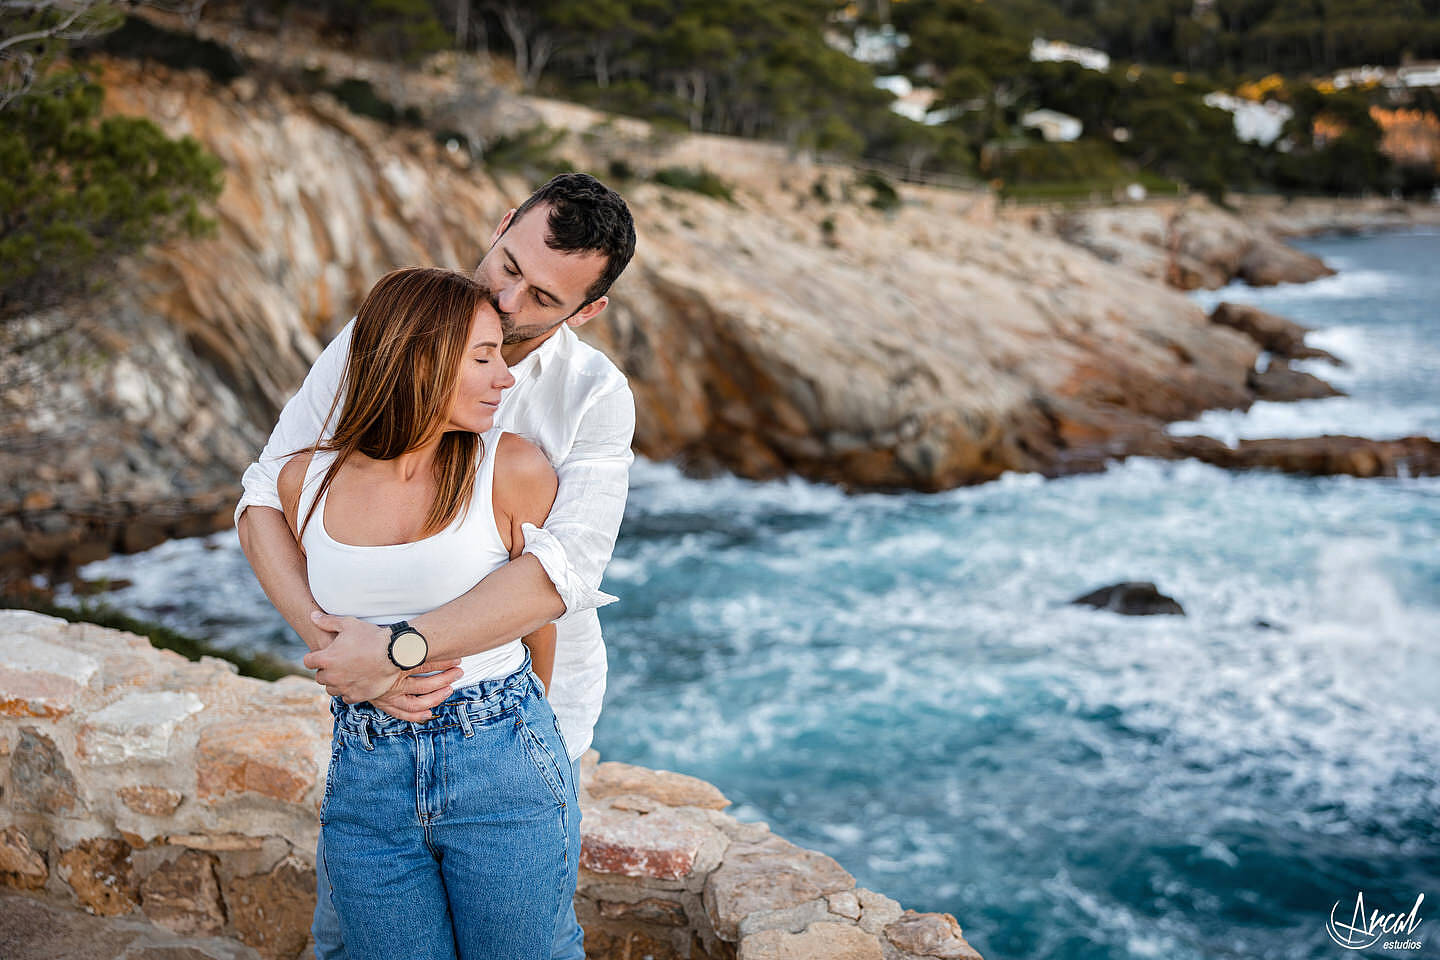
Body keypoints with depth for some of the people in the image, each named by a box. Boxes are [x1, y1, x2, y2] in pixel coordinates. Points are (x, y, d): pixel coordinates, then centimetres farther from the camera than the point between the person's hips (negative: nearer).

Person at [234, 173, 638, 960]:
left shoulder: (596, 396, -16)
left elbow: (560, 571, -30)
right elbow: (266, 498, -14)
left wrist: (394, 650, -37)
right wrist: (329, 642, -29)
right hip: (384, 691, 2)